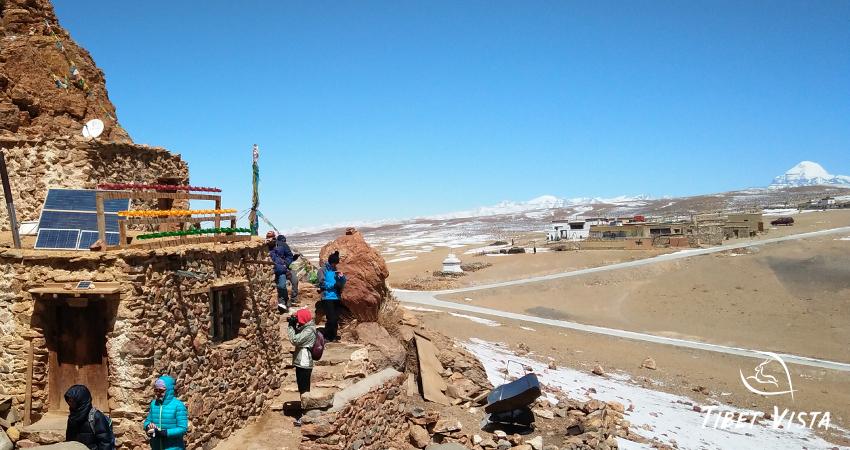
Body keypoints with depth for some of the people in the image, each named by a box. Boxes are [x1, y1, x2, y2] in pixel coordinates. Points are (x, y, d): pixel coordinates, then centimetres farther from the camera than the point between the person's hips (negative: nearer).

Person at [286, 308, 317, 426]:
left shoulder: (309, 331, -19)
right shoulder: (305, 328, 11)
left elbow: (295, 340, -25)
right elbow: (297, 336, 19)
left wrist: (291, 326, -15)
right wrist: (293, 325, 5)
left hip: (304, 365, -10)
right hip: (301, 363, 10)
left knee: (304, 390, -4)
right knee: (303, 390, 18)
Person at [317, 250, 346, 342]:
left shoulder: (336, 271, 14)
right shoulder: (323, 270, -1)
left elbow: (342, 284, 15)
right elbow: (322, 283, -10)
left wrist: (342, 277, -6)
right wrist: (334, 285, -15)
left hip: (336, 297, 5)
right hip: (327, 298, -5)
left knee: (336, 318, 5)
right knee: (331, 318, -9)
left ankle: (333, 336, 17)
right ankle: (327, 337, 4)